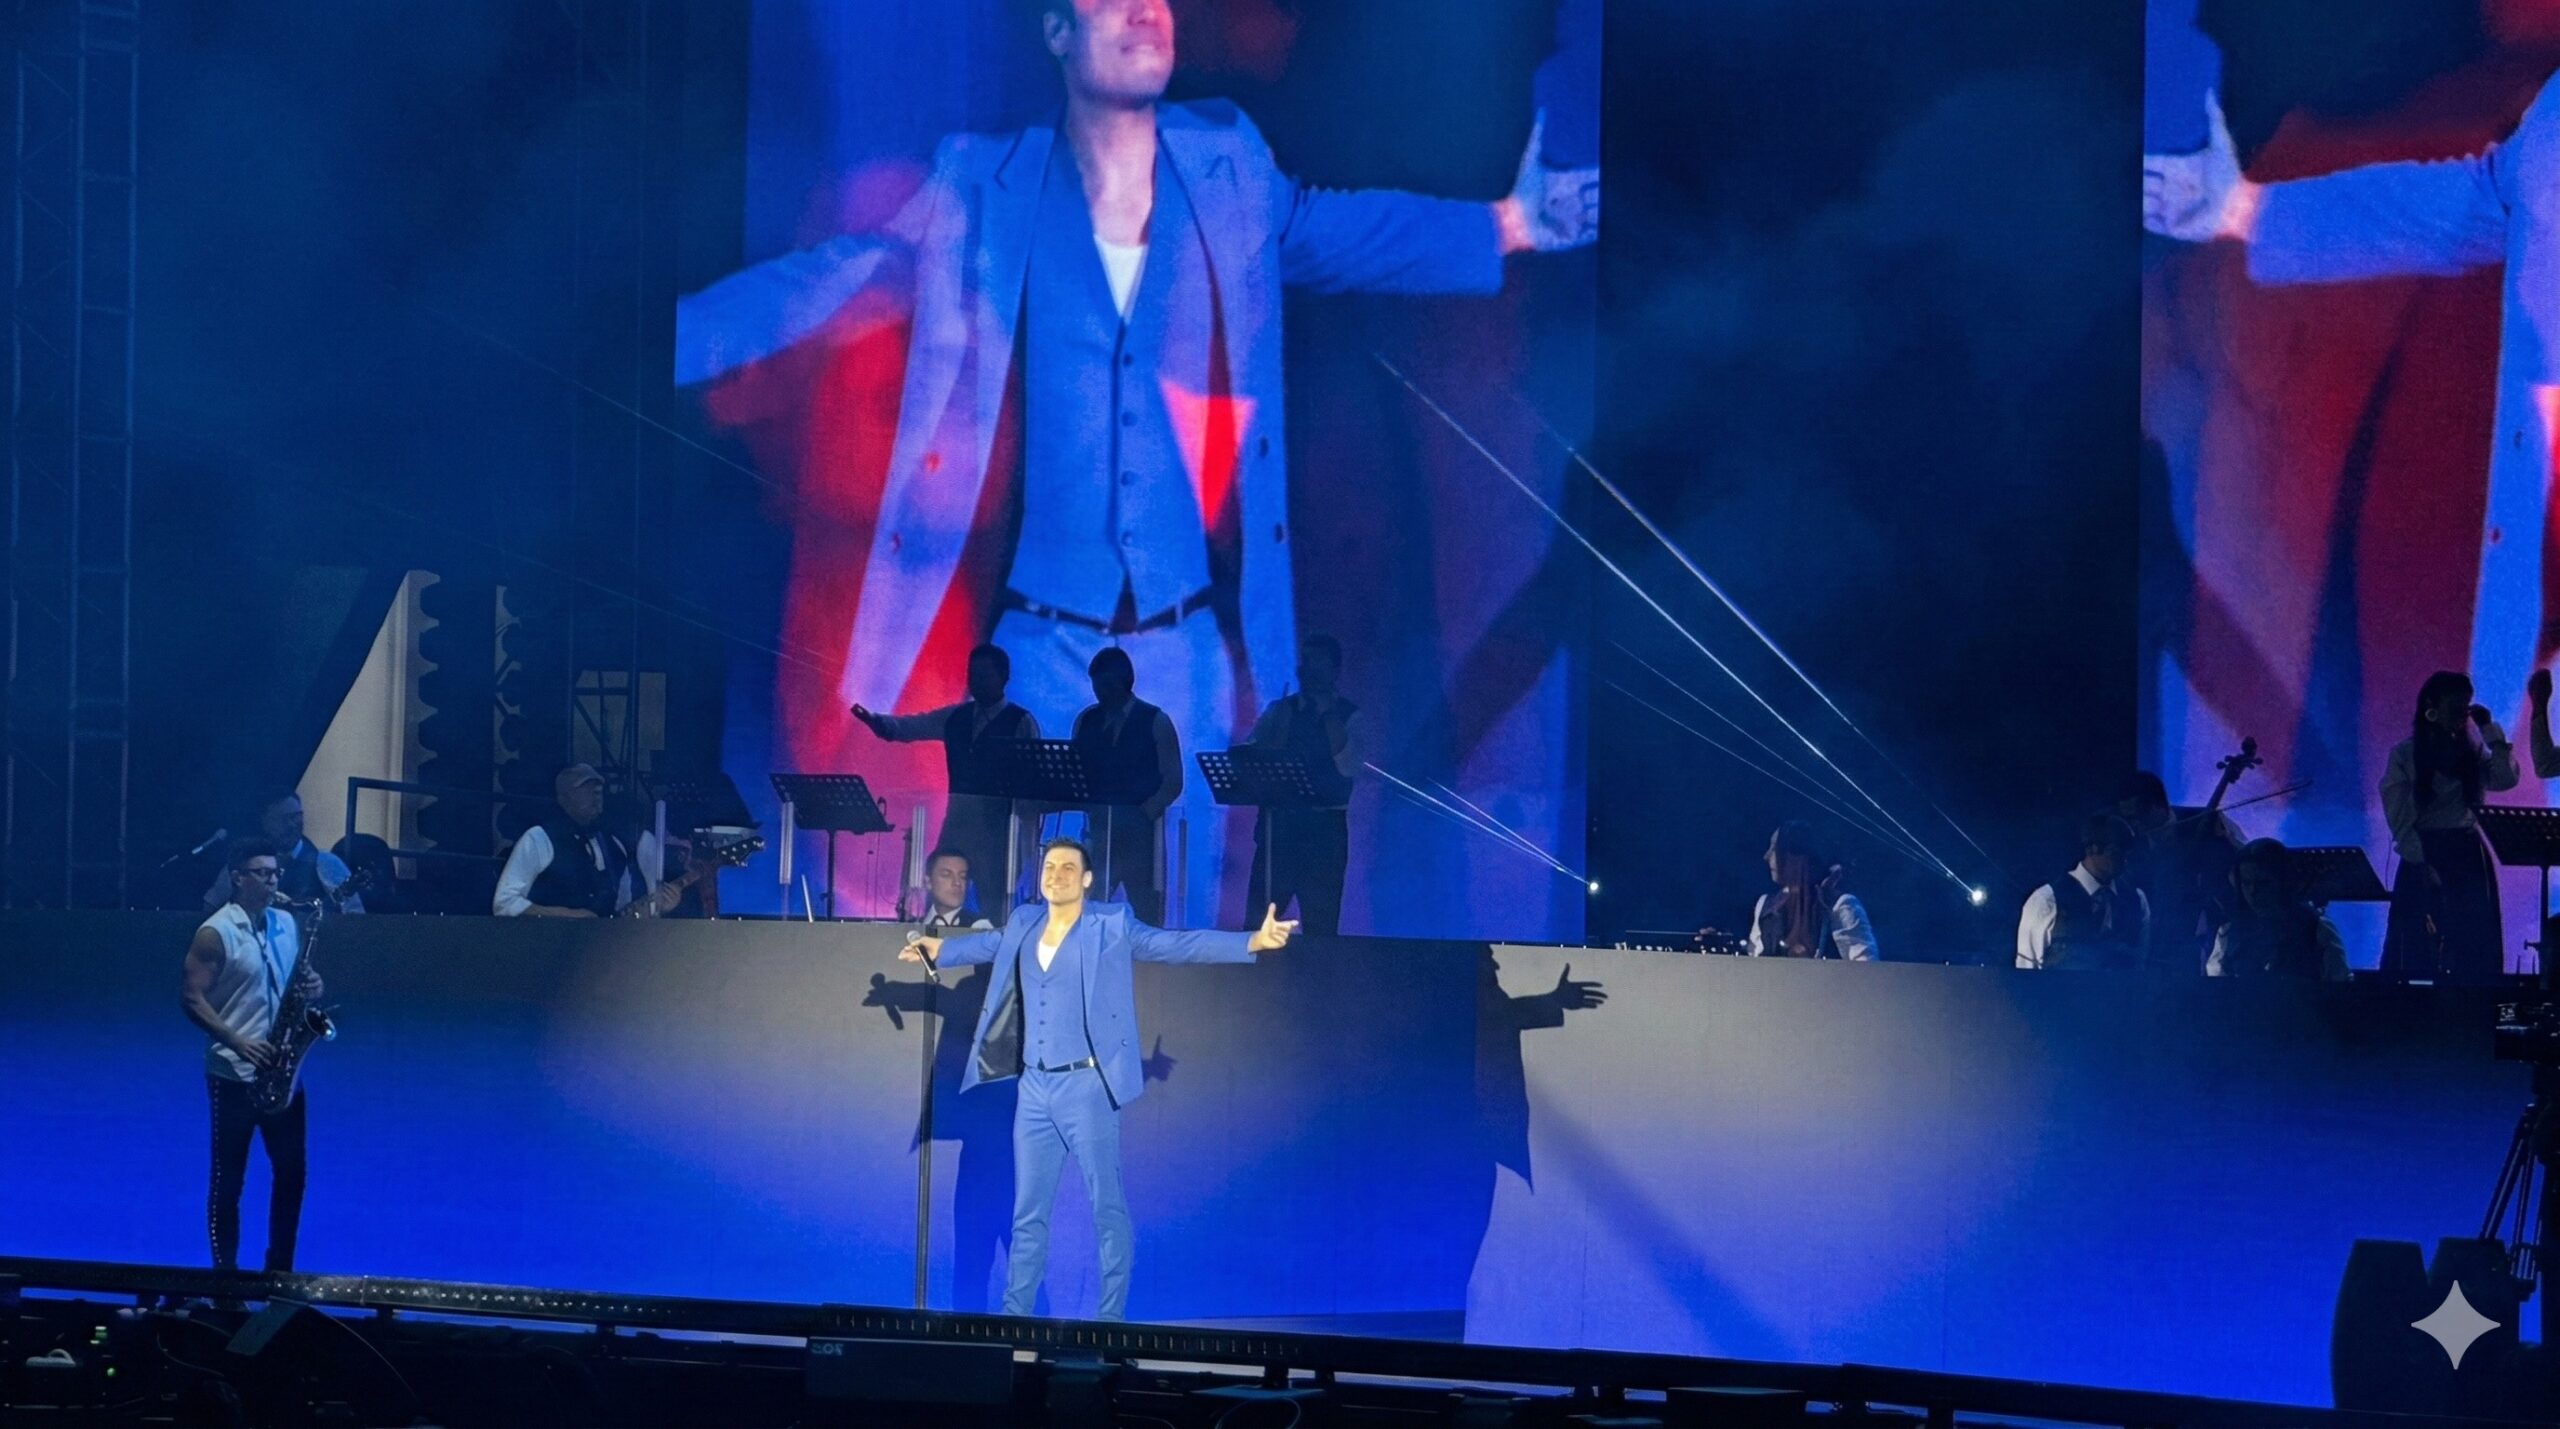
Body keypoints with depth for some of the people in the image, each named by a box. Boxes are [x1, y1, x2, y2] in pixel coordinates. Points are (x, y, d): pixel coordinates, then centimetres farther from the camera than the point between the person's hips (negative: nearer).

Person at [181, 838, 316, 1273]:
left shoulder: (287, 924, 9)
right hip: (233, 1074, -6)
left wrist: (311, 985, -4)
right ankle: (226, 1273, 7)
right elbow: (192, 998, -13)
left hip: (282, 1072, 6)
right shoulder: (215, 933, -10)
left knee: (292, 1171, 7)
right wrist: (238, 1042, -22)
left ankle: (279, 1270, 18)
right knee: (229, 1180, 1)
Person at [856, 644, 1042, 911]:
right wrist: (874, 719, -13)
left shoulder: (1021, 722, -1)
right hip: (957, 819, 5)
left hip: (998, 823, -5)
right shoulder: (956, 717, 14)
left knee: (994, 901, -7)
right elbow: (909, 727, 7)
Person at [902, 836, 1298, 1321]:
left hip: (1086, 1085, -5)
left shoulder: (1112, 925, -5)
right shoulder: (1024, 923, 11)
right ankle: (1015, 1314, 15)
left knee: (1106, 1205, -4)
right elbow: (991, 944, 32)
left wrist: (1255, 942, -22)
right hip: (1033, 1086, 5)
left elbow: (1178, 945, -10)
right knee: (1027, 1208, 9)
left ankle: (1111, 1317, -1)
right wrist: (939, 951, 50)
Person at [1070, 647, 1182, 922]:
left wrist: (1142, 815, -15)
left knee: (1145, 911, -6)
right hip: (1097, 830, 2)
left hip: (1140, 832, -2)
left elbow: (1172, 783, 0)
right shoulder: (1086, 721, 13)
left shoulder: (1155, 722, 5)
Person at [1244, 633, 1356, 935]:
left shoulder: (1349, 716, 4)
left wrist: (1329, 714, -12)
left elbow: (1348, 766, -13)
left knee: (1320, 932, 0)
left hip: (1324, 830, -2)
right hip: (1276, 824, 2)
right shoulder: (1279, 711, 12)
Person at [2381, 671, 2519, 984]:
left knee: (2473, 951, -2)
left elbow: (2506, 779, -5)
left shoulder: (2471, 752, 11)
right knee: (2417, 952, -6)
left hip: (2468, 856, 4)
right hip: (2422, 855, -4)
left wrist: (2490, 731, -2)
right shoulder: (2405, 755, 0)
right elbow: (2399, 816, -6)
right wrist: (2421, 865, -15)